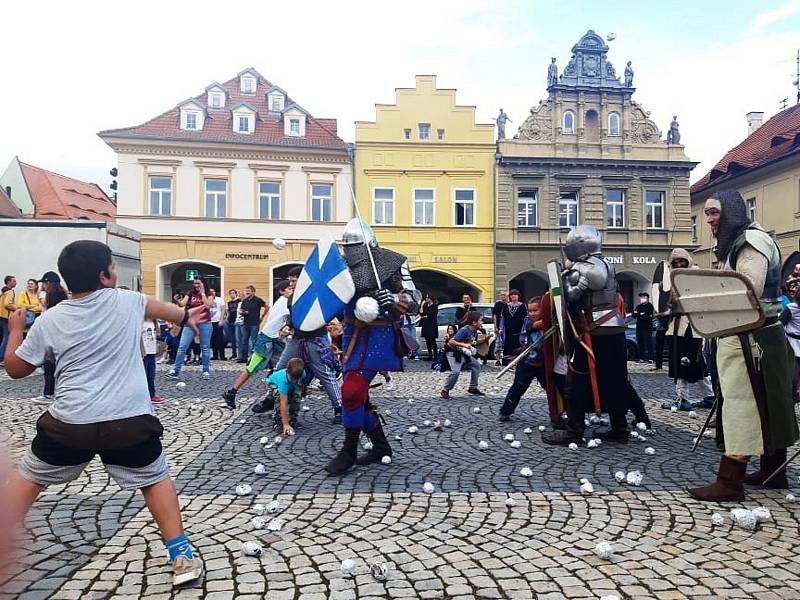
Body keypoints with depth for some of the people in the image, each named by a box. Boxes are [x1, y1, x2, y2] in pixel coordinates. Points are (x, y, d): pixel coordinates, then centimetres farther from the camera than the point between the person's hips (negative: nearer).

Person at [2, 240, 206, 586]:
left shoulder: (49, 320, -1)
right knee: (156, 481, 17)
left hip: (69, 424, 1)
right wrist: (186, 317, 42)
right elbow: (160, 308, 21)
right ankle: (182, 558, 15)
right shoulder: (127, 301, -1)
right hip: (129, 421, 0)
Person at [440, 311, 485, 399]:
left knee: (476, 365, 10)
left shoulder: (474, 331, 0)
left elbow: (474, 342, 14)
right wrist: (463, 345, -36)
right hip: (453, 353, -9)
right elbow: (451, 341, -30)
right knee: (456, 371, -23)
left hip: (463, 353, 9)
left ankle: (473, 387, 20)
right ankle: (445, 390, -6)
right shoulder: (464, 330, -27)